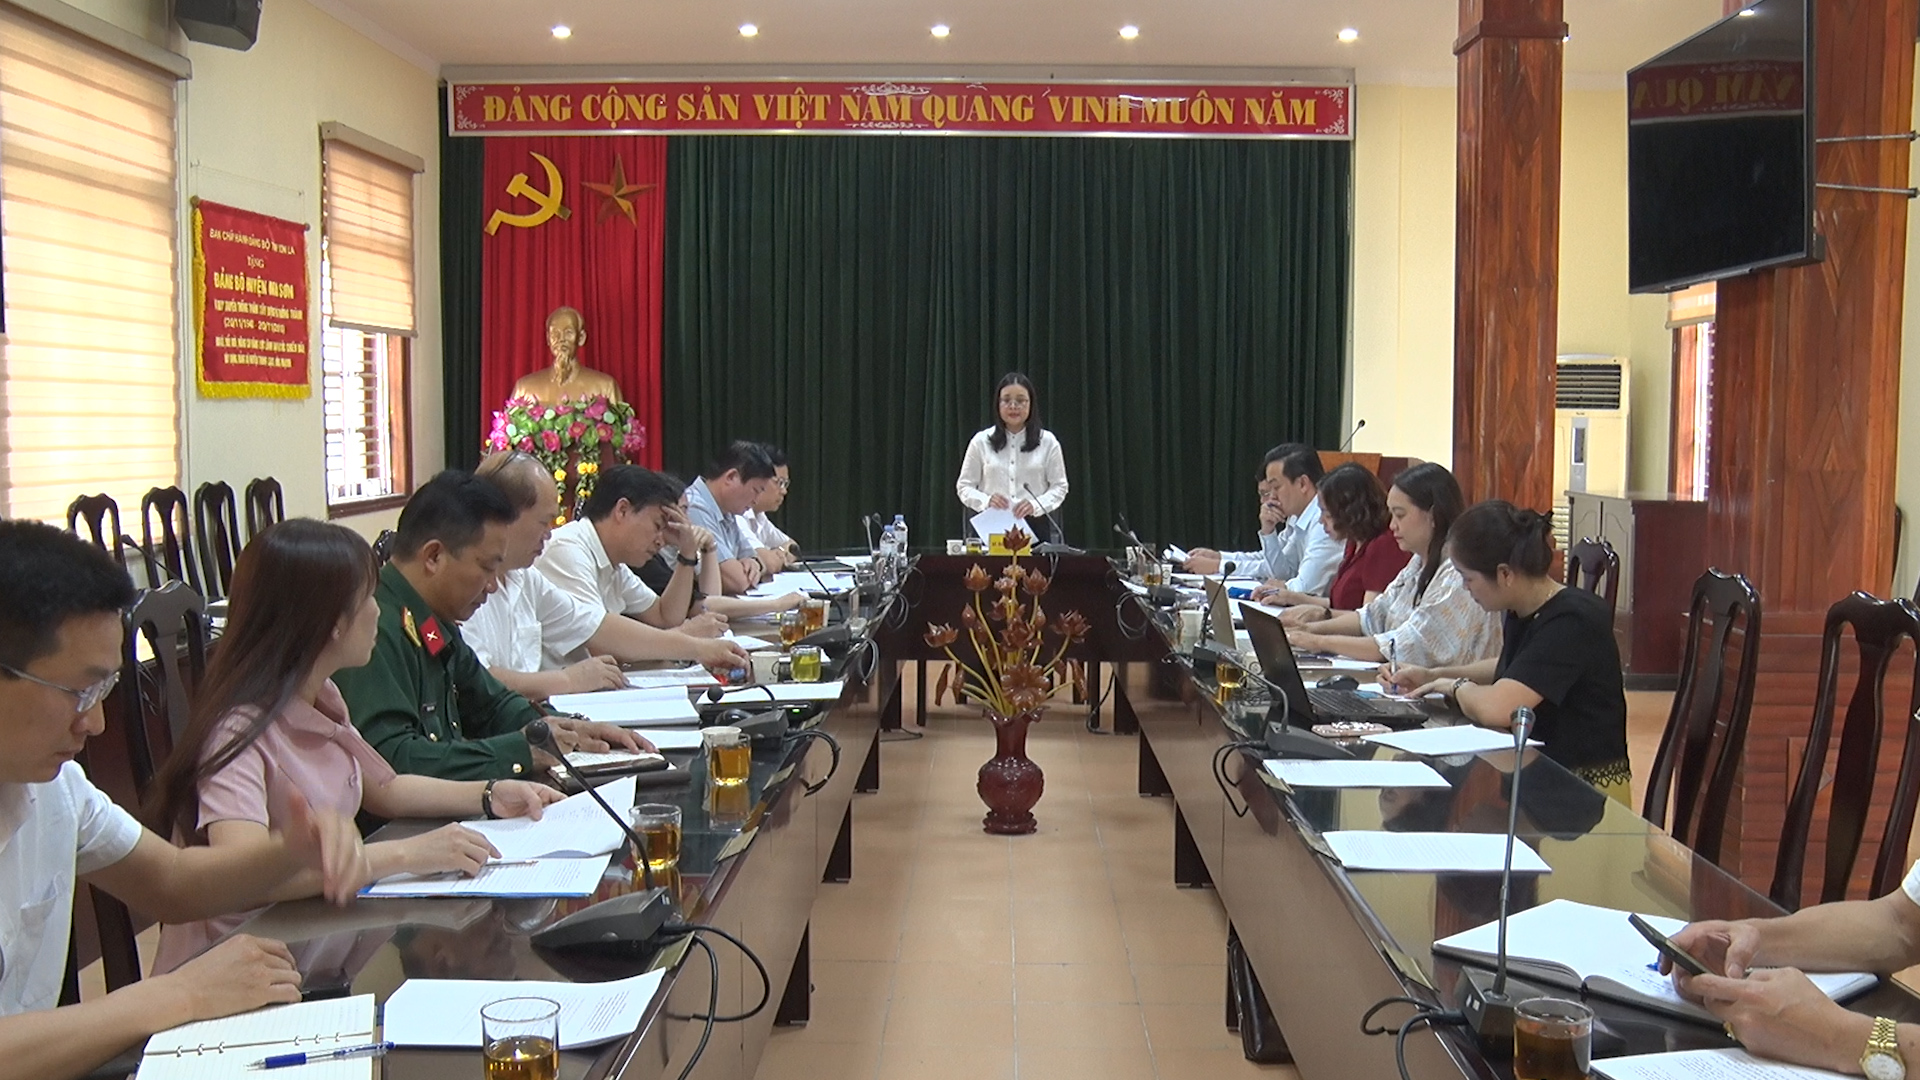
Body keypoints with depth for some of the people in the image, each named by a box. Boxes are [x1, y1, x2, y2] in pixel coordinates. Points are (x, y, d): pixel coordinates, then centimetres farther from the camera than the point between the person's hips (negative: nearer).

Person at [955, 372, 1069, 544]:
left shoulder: (1047, 442, 6)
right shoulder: (981, 441, 6)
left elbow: (1059, 486, 6)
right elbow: (964, 486, 7)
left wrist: (1035, 505, -13)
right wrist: (986, 501, -14)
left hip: (1034, 528, 0)